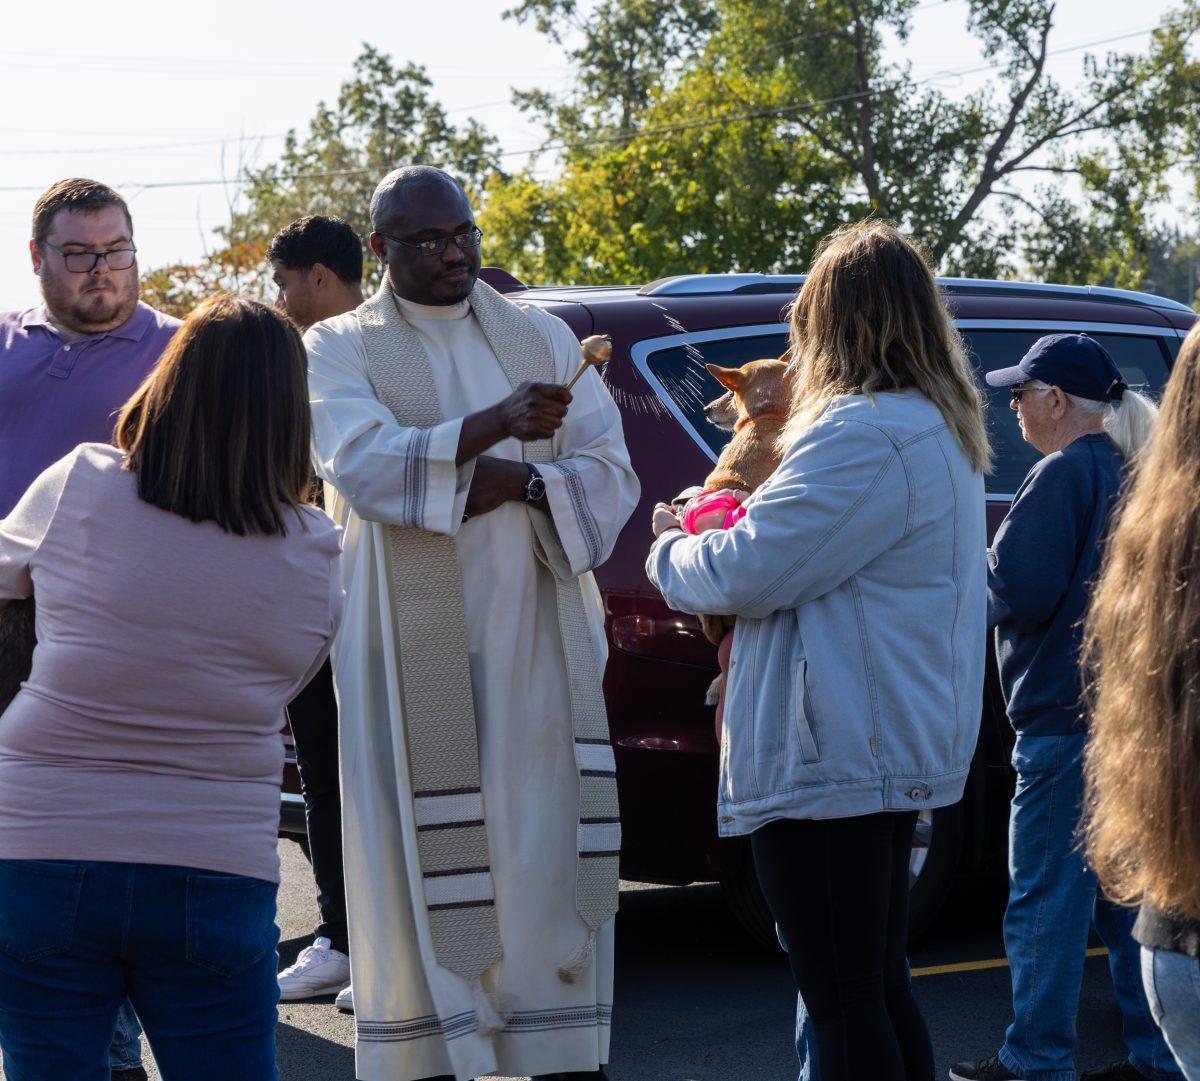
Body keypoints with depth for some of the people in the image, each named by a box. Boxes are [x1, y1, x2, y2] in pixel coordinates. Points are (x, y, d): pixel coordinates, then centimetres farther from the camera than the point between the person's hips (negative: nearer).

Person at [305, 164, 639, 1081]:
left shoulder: (543, 340, 13)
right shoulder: (341, 350, 5)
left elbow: (612, 474, 6)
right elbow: (359, 461, -15)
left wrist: (522, 480, -14)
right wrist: (494, 425, -27)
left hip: (537, 648, 2)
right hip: (413, 654, -2)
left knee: (551, 854, -1)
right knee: (422, 864, -3)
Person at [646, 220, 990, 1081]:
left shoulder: (862, 432, -19)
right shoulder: (944, 429, 14)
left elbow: (749, 574, -19)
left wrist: (671, 548, 1)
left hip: (830, 754, -10)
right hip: (902, 747, 10)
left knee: (843, 1002, -6)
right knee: (880, 987, 18)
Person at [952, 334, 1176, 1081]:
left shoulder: (1064, 474, -14)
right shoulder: (1137, 471, 13)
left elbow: (1020, 594, -18)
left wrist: (976, 566, 1)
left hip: (1067, 714, -9)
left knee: (1046, 899, -3)